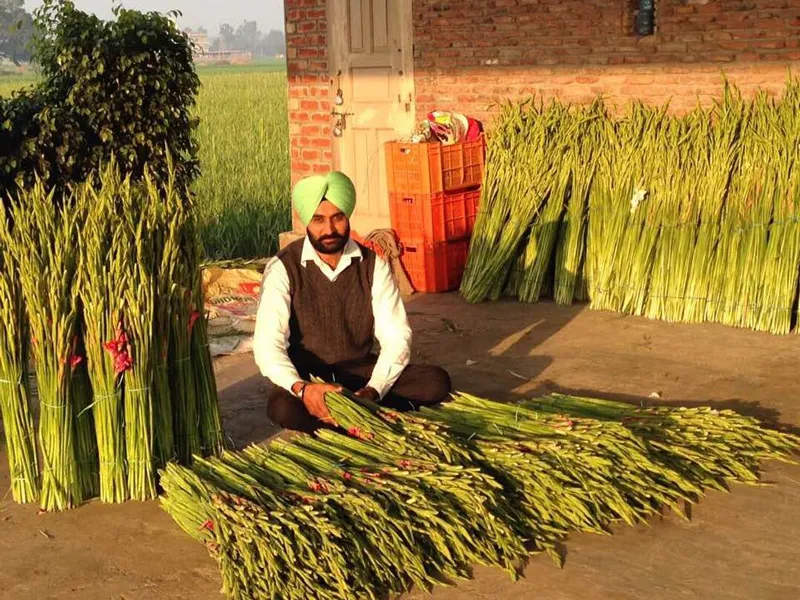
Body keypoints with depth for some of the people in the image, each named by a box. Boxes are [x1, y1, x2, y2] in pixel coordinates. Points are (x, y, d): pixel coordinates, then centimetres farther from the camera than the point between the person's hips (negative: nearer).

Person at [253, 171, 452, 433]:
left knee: (437, 382, -20)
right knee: (282, 407, -37)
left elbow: (396, 336, -11)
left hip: (361, 371, 2)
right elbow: (267, 345, -22)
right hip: (307, 375, -2)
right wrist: (302, 389, -41)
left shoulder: (373, 264, -6)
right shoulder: (283, 268, -13)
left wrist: (372, 391, -29)